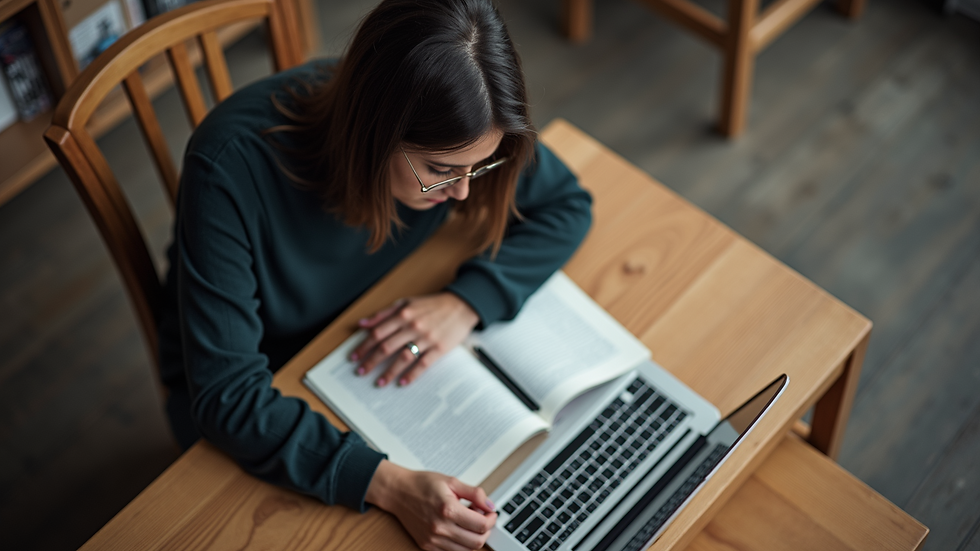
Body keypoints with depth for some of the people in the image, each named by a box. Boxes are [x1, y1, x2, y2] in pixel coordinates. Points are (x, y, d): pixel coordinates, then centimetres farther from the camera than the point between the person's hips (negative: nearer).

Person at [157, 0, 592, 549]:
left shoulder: (440, 126, -24)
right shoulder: (232, 167, -37)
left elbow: (567, 203, -9)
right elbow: (227, 394, -35)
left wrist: (468, 301, -27)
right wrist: (388, 485, -46)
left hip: (370, 348, 5)